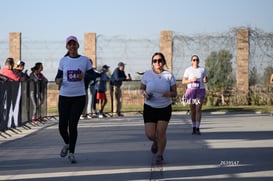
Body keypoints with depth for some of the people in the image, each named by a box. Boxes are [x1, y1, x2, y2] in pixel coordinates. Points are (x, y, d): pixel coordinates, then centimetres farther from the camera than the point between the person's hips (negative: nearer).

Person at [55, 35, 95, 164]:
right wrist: (58, 80, -12)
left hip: (79, 96, -1)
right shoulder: (63, 60, 5)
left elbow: (92, 75, 7)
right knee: (62, 125, -1)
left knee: (73, 125, -7)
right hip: (64, 96, 1)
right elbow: (59, 75, 11)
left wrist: (84, 75, -14)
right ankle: (67, 144, 32)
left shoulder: (85, 60, 2)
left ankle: (71, 153, 8)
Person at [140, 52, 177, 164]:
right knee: (150, 135, -5)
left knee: (161, 132, -8)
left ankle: (160, 155, 13)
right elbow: (141, 88, 9)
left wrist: (169, 94, -23)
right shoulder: (147, 74, -5)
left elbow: (175, 93, 0)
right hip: (150, 108, 1)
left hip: (165, 108, -1)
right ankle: (156, 141, 33)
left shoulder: (169, 75, -6)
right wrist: (145, 94, -14)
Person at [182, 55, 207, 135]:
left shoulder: (202, 70, 5)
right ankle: (193, 128, 18)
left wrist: (205, 80, -12)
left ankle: (197, 129, -10)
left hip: (200, 91, 0)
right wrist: (191, 80, -18)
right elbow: (183, 81, -1)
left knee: (198, 110, -9)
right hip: (191, 91, 0)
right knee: (192, 110, 5)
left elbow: (206, 80, 12)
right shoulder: (188, 70, 1)